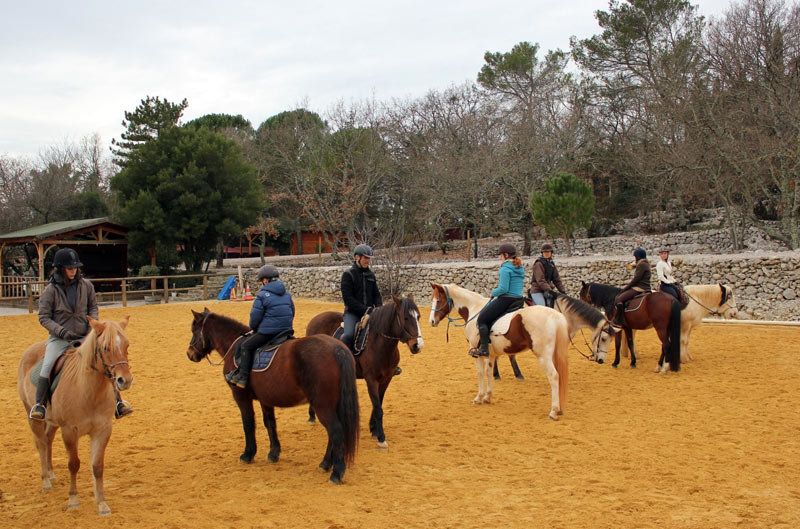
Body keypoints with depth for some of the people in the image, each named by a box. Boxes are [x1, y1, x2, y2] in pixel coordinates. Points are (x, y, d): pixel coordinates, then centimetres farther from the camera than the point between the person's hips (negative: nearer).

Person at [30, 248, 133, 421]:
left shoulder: (86, 285, 1)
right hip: (59, 339, -2)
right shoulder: (51, 290, -6)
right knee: (47, 367, -23)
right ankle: (39, 405, -8)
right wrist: (62, 331, -17)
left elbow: (93, 306, 14)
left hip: (84, 337, 2)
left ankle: (118, 402, 0)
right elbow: (44, 317, -4)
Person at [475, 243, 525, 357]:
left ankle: (484, 348, -7)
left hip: (505, 299, -10)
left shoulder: (505, 269, -16)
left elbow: (503, 288, -23)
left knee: (482, 319, 1)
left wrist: (493, 293, -4)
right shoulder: (520, 268, 12)